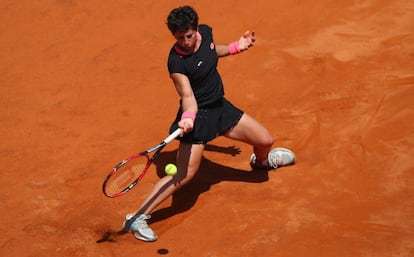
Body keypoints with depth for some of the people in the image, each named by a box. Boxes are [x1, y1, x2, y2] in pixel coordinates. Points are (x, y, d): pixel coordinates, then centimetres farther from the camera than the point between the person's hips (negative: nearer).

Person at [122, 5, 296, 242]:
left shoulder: (206, 32, -7)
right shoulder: (176, 62, -27)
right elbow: (188, 96, -33)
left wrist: (236, 47, 10)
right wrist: (188, 118, -50)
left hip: (221, 107, 7)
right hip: (198, 116, -7)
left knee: (266, 140, 14)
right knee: (184, 175, -15)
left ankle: (261, 161, 55)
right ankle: (137, 219, -10)